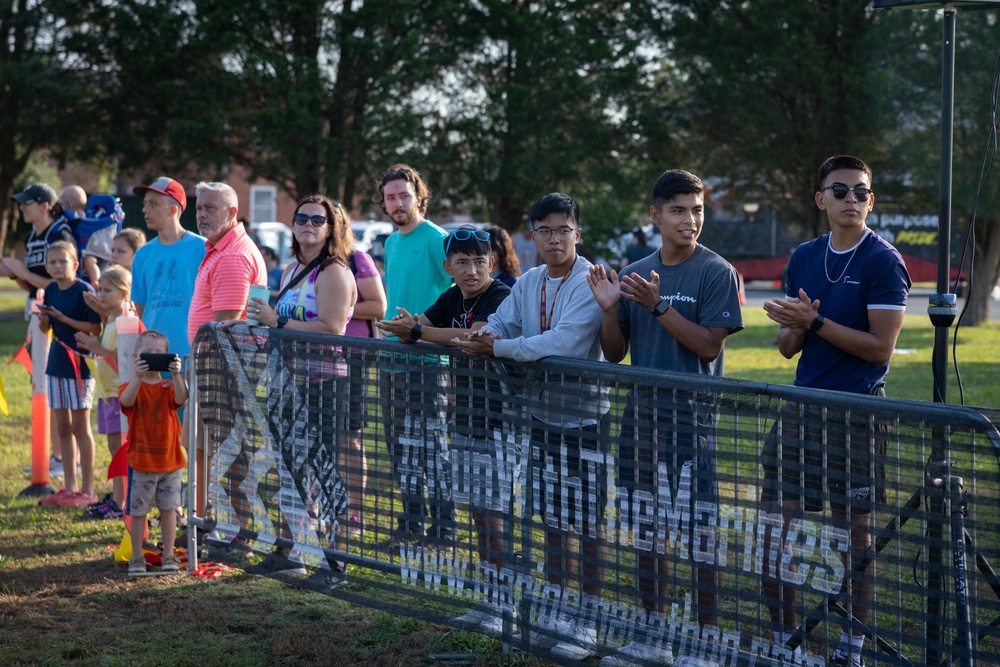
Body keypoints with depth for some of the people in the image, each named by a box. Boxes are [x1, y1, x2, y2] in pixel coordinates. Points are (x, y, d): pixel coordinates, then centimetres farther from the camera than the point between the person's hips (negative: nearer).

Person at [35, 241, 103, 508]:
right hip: (57, 363, 7)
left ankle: (88, 491, 6)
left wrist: (64, 319, -20)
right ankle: (70, 487, 20)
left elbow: (96, 328, -18)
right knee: (63, 428, 11)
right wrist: (43, 318, -6)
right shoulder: (51, 290, 7)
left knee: (80, 427, -1)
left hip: (80, 363, -7)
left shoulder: (83, 291, -14)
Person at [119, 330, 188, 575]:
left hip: (170, 460, 1)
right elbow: (126, 401, -26)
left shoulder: (168, 386, 1)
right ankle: (137, 558, 13)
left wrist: (176, 374, -38)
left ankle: (168, 556, 18)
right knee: (137, 511, 3)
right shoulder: (132, 387, -2)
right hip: (140, 461, -1)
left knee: (168, 509, 8)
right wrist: (138, 376, -42)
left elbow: (181, 399, -21)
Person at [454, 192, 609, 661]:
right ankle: (557, 610, 28)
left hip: (585, 415, -7)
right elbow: (500, 323, 3)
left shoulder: (591, 282, -17)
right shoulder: (528, 283, 6)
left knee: (588, 523, 1)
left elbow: (564, 342, -28)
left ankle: (587, 621, 10)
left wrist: (497, 348, -25)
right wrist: (485, 335, -21)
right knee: (554, 519, 16)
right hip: (543, 413, 7)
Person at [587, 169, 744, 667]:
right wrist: (609, 309, -8)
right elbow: (615, 353, 10)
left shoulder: (716, 272, -6)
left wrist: (658, 306, -21)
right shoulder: (635, 273, 9)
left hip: (692, 418, -6)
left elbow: (709, 345, -14)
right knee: (647, 527, 12)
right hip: (641, 414, 6)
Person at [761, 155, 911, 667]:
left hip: (857, 412, -5)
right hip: (802, 408, 5)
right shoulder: (803, 258, 10)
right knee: (776, 522, 4)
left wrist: (815, 322, -17)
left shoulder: (883, 261, -7)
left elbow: (881, 346, -14)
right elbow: (787, 348, 13)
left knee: (854, 530, 3)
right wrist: (797, 326, -9)